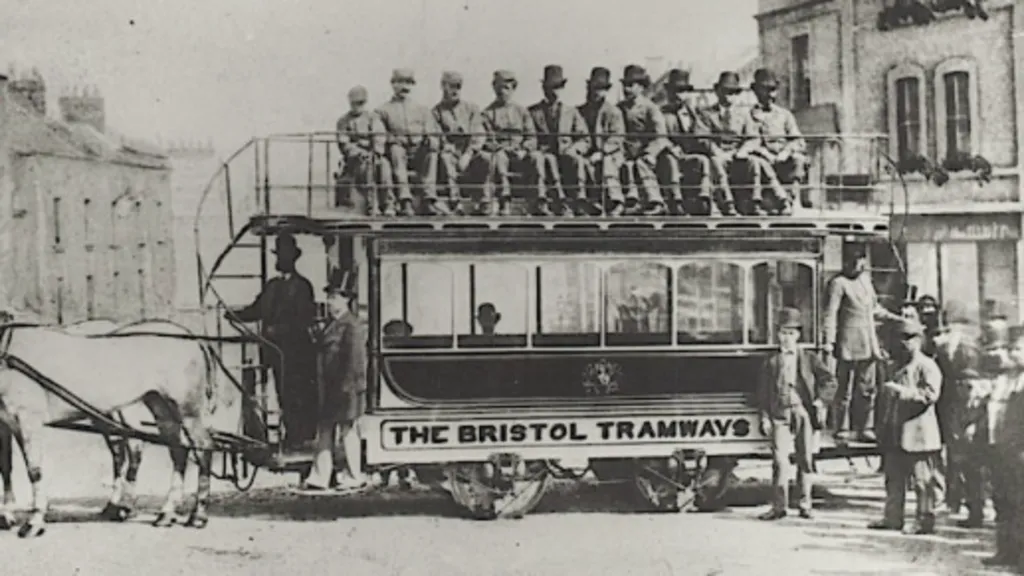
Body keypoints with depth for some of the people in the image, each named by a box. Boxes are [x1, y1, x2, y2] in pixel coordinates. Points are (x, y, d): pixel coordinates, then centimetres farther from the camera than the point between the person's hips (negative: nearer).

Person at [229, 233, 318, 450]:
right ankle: (292, 438, 15)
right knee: (283, 395, 8)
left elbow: (306, 319, -13)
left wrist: (279, 328, -22)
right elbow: (257, 310, 12)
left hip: (296, 352, -6)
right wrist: (236, 315, -5)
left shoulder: (302, 286, -4)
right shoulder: (272, 286, 16)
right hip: (276, 350, 6)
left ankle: (300, 438, -2)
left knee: (296, 395, -7)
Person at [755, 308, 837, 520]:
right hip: (780, 415, 0)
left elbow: (830, 381, 7)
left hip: (803, 413, 0)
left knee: (805, 461, 4)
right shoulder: (771, 362, 9)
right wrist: (765, 418, 1)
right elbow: (763, 392, 9)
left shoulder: (809, 359, 9)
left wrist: (820, 401, -5)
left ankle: (805, 505, 13)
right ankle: (779, 506, -5)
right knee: (779, 461, -9)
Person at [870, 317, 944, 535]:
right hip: (896, 435, 8)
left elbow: (931, 394, -20)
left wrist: (902, 390, -23)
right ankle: (892, 518, 17)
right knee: (893, 478, 11)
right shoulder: (899, 366, 18)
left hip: (918, 434, -8)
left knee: (922, 480, -3)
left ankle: (926, 522, 1)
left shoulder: (927, 366, -6)